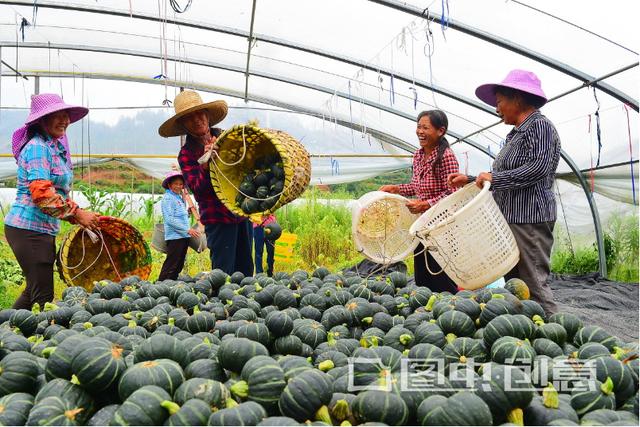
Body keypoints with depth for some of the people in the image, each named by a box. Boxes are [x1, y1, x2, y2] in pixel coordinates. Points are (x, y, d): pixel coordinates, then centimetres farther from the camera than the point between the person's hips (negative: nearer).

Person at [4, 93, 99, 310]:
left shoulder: (55, 147, 15)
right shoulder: (38, 147, -14)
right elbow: (41, 193, -24)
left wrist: (78, 215, 8)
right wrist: (77, 214, -20)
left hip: (44, 229, 10)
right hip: (29, 228, -10)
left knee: (35, 290, 18)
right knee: (43, 295, -7)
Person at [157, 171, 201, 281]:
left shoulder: (180, 197, 19)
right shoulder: (167, 198, -8)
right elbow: (170, 219, -17)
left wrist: (187, 212, 8)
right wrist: (187, 229, -19)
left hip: (183, 236, 9)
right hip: (174, 236, -9)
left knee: (179, 265, 13)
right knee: (171, 265, -9)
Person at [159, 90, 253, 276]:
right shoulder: (186, 153, -3)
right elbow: (198, 189, -13)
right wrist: (205, 164, -28)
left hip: (242, 212, 4)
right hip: (217, 218, -4)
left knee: (246, 271, 11)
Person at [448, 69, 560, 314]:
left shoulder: (540, 126, -7)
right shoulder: (516, 134, 21)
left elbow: (538, 168, -21)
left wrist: (493, 178, -17)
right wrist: (471, 180, 17)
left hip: (530, 220, -10)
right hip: (511, 219, 10)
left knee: (533, 283, -8)